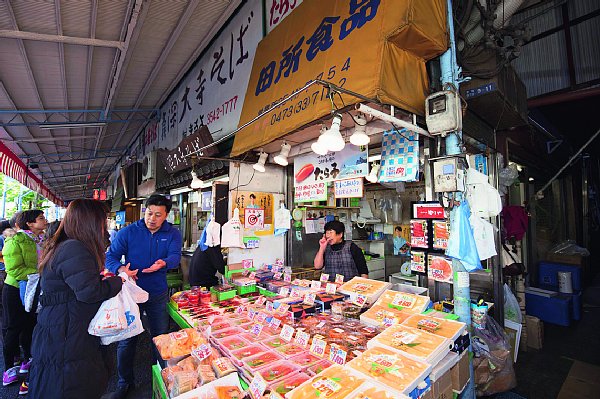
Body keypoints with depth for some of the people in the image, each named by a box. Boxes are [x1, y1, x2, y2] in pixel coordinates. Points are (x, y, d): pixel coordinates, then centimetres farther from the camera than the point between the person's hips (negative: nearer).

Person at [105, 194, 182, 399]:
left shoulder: (173, 234, -6)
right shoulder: (128, 232, -7)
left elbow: (175, 256, -19)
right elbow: (110, 256, -9)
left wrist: (163, 263, -42)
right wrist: (121, 269, -31)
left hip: (158, 294, 1)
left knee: (161, 338, 15)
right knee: (126, 340, 10)